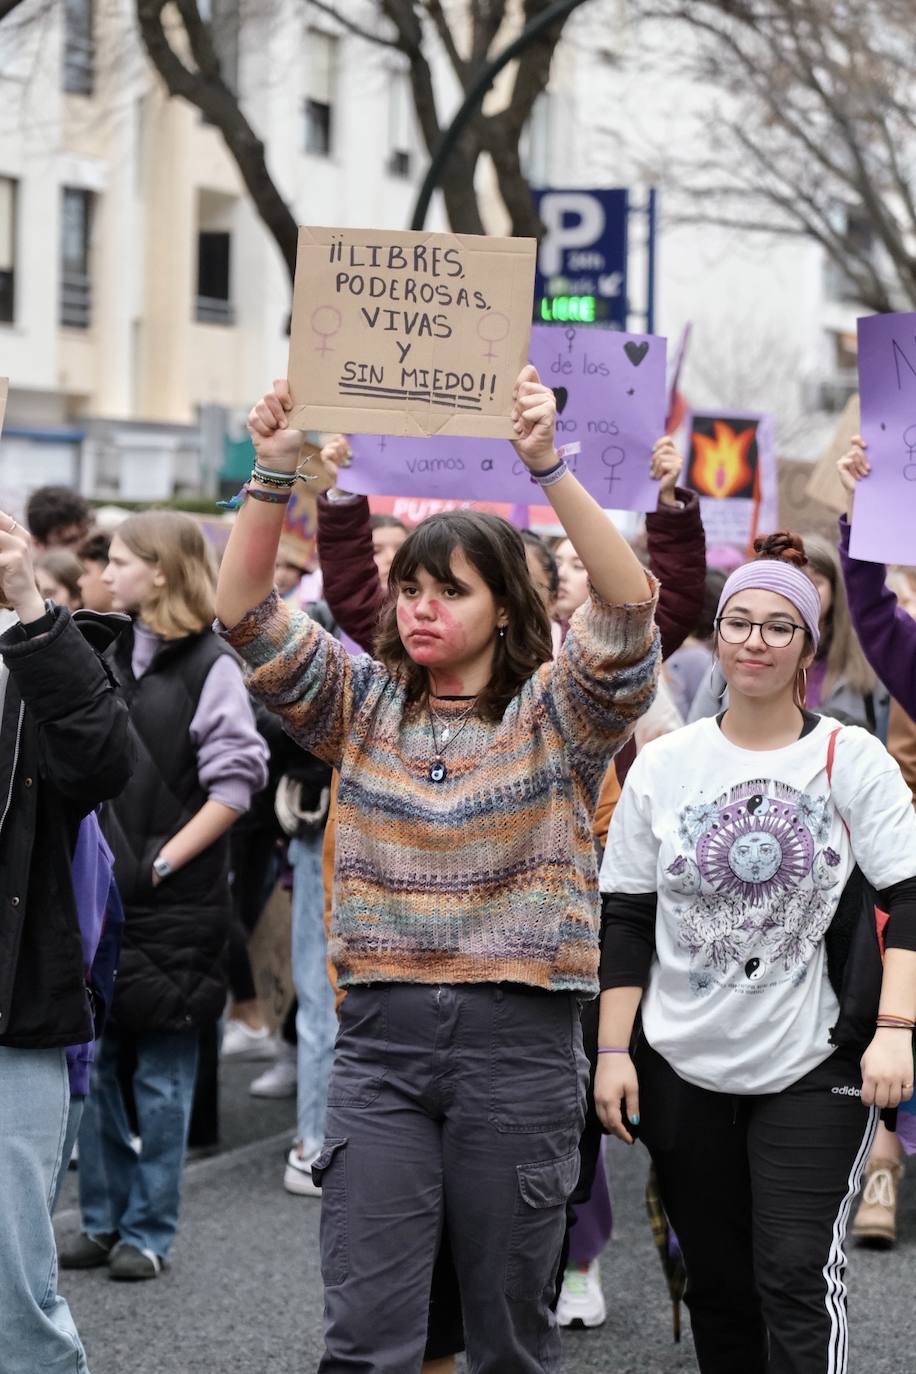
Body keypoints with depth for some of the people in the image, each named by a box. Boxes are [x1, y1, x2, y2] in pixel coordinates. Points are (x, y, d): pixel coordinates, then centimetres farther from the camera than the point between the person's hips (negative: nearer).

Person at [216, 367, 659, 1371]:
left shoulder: (555, 715, 1)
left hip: (519, 1040, -2)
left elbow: (629, 608, -17)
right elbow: (245, 612, 0)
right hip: (381, 1034, 2)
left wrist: (547, 466, -28)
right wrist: (274, 472, -14)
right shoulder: (364, 708, 10)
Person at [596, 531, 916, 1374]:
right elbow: (625, 921, 7)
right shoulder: (664, 765, 6)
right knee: (717, 1281, 10)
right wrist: (614, 1051, 1)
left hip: (816, 1068, -3)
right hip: (683, 1071, 3)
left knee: (799, 1275, -10)